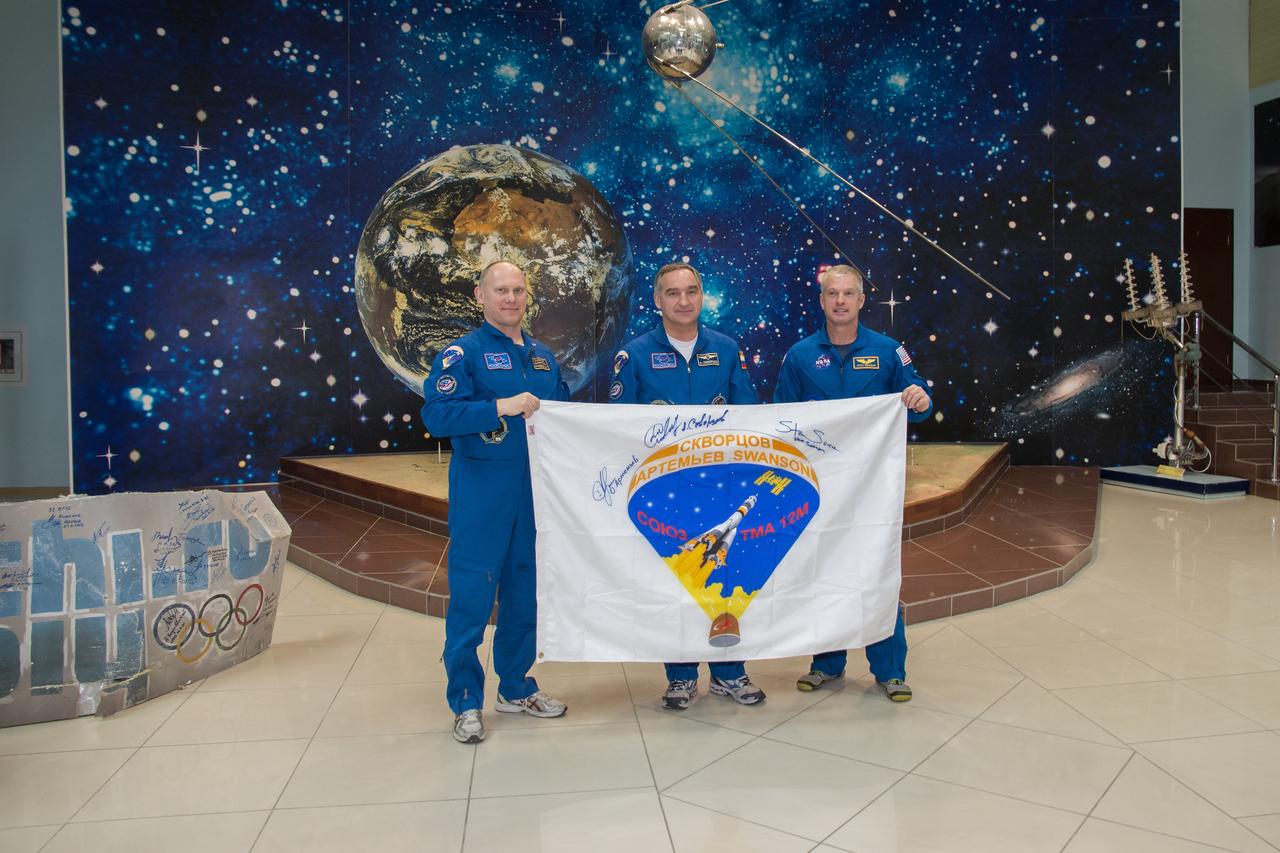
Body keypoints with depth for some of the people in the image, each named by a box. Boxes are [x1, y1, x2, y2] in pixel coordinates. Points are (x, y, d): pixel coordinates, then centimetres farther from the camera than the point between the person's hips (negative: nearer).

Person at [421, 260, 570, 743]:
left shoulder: (544, 357, 15)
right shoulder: (463, 353, -4)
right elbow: (436, 414, -16)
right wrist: (501, 407, -22)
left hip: (535, 490, 6)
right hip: (482, 492, -6)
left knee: (526, 591, 13)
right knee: (471, 595, -1)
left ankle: (516, 688, 29)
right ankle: (465, 701, 15)